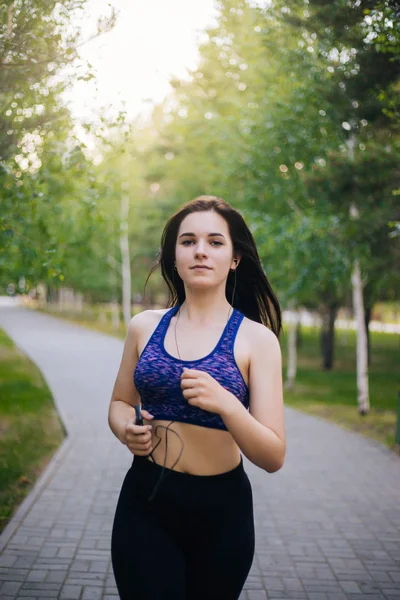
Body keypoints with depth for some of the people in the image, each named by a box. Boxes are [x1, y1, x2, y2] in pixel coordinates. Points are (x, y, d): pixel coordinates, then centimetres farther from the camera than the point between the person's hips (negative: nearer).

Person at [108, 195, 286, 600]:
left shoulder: (256, 339, -9)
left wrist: (225, 403, -29)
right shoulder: (144, 326, 0)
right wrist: (126, 429, -9)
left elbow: (273, 457, -12)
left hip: (221, 509, -1)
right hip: (144, 504, 1)